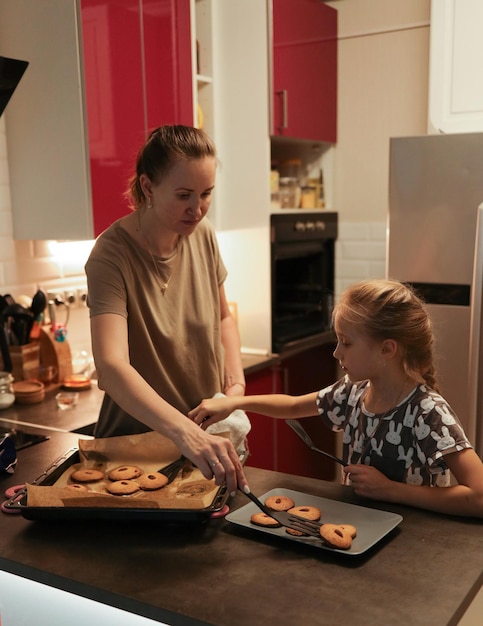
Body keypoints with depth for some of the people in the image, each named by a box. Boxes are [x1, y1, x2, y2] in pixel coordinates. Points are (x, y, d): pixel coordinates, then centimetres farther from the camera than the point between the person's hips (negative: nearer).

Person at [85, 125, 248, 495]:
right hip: (138, 440, -4)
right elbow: (111, 365, -35)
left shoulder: (203, 236, -5)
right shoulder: (113, 255, -22)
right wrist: (185, 432, -48)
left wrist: (235, 378, -7)